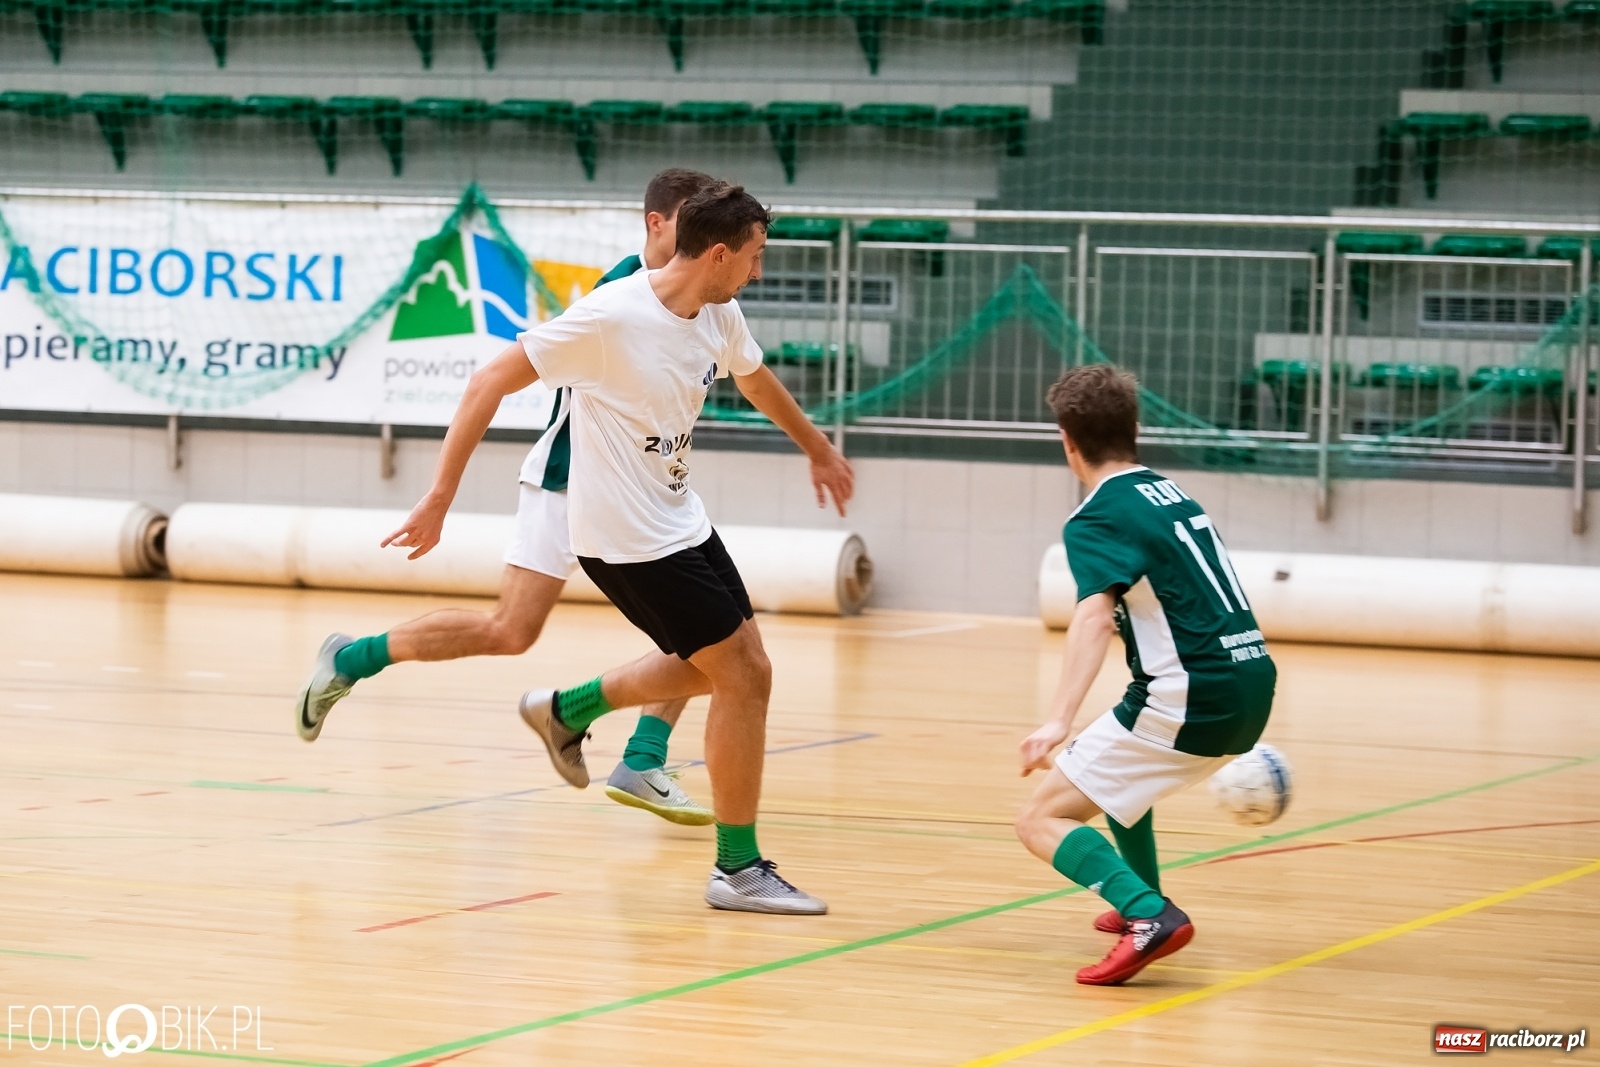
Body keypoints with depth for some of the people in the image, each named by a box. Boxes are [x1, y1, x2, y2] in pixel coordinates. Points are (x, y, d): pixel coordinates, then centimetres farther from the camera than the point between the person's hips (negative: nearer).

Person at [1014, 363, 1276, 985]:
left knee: (1042, 821, -8)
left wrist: (1059, 722, -37)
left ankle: (1150, 917, -28)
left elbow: (1095, 615, -25)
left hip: (1190, 700, -8)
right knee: (1117, 765, 36)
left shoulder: (1097, 519, -7)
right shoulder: (1172, 493, 19)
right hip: (1252, 685, 9)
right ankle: (1139, 905, 40)